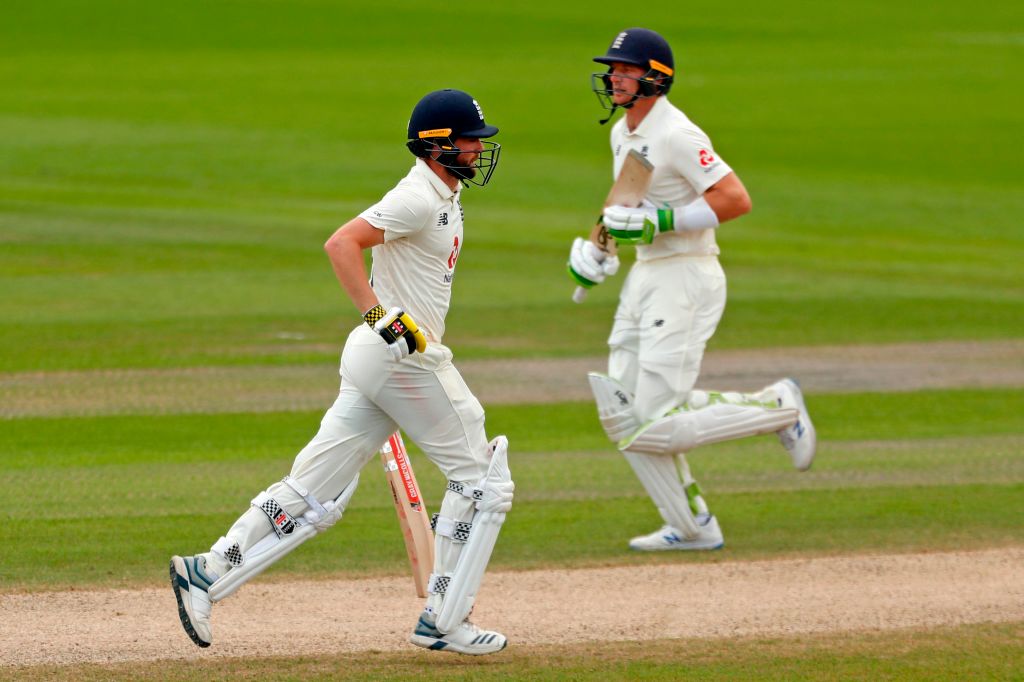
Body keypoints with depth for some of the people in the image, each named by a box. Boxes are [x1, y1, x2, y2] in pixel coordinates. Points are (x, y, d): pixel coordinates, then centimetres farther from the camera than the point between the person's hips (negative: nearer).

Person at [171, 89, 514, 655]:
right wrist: (383, 317, -27)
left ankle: (208, 573, 3)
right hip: (406, 356, -10)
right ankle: (443, 623, 1)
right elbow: (341, 243, -23)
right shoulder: (418, 199, -14)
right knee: (482, 480, -1)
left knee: (316, 492, 7)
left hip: (377, 354, 10)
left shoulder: (443, 196, 17)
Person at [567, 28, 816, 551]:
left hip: (686, 278, -10)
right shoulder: (622, 133, 12)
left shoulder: (675, 135, -17)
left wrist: (661, 221, -25)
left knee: (659, 425, -13)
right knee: (622, 416, 6)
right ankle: (692, 527, 15)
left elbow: (736, 199, -23)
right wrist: (600, 242, 13)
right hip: (644, 276, 10)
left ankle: (778, 408, 5)